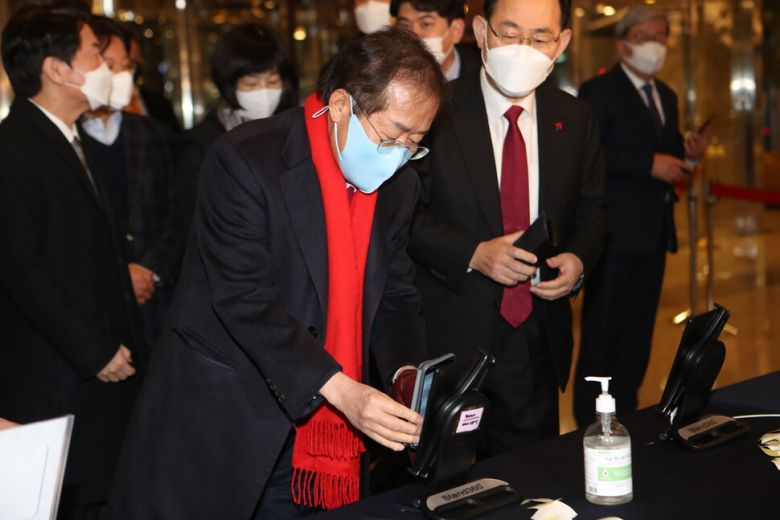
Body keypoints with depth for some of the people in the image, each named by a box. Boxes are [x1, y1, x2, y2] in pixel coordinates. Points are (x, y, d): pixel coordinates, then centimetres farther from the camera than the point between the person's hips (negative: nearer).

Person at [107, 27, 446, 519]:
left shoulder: (399, 186, 2)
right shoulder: (244, 160, -17)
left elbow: (395, 295, 7)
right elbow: (244, 298, -23)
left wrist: (406, 373, -13)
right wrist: (339, 388, -31)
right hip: (218, 419, -5)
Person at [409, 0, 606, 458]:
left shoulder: (576, 120, 5)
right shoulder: (438, 112, -9)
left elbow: (592, 208, 14)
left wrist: (579, 258, -6)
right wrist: (473, 253, -22)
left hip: (539, 339, 4)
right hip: (451, 336, -3)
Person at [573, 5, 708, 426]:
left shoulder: (666, 96, 17)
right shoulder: (599, 91, -8)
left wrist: (688, 154, 1)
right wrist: (650, 165, -22)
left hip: (654, 231, 8)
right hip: (615, 232, -8)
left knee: (638, 329, 13)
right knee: (603, 329, -2)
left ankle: (624, 417, 23)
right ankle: (591, 421, 7)